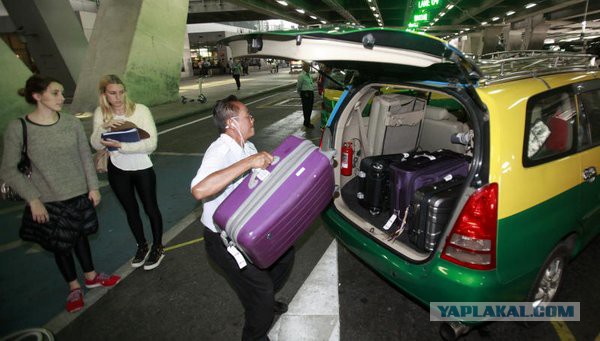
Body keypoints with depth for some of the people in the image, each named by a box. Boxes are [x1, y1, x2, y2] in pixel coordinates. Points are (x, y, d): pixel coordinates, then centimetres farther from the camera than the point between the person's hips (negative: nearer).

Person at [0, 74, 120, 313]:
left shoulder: (72, 123, -7)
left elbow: (86, 157, 2)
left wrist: (93, 186, 1)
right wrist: (33, 198, -12)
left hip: (79, 195, 2)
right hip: (48, 200, -2)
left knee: (80, 235, 19)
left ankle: (91, 277, 39)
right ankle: (74, 287, 34)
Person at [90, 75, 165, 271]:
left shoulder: (140, 110, -17)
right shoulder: (100, 113, -5)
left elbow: (151, 144, -23)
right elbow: (96, 145, -9)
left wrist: (121, 146, -33)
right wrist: (103, 128, -26)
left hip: (142, 168, -4)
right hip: (117, 170, 4)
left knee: (150, 208, 9)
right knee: (131, 210, 17)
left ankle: (158, 247, 29)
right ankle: (142, 246, 38)